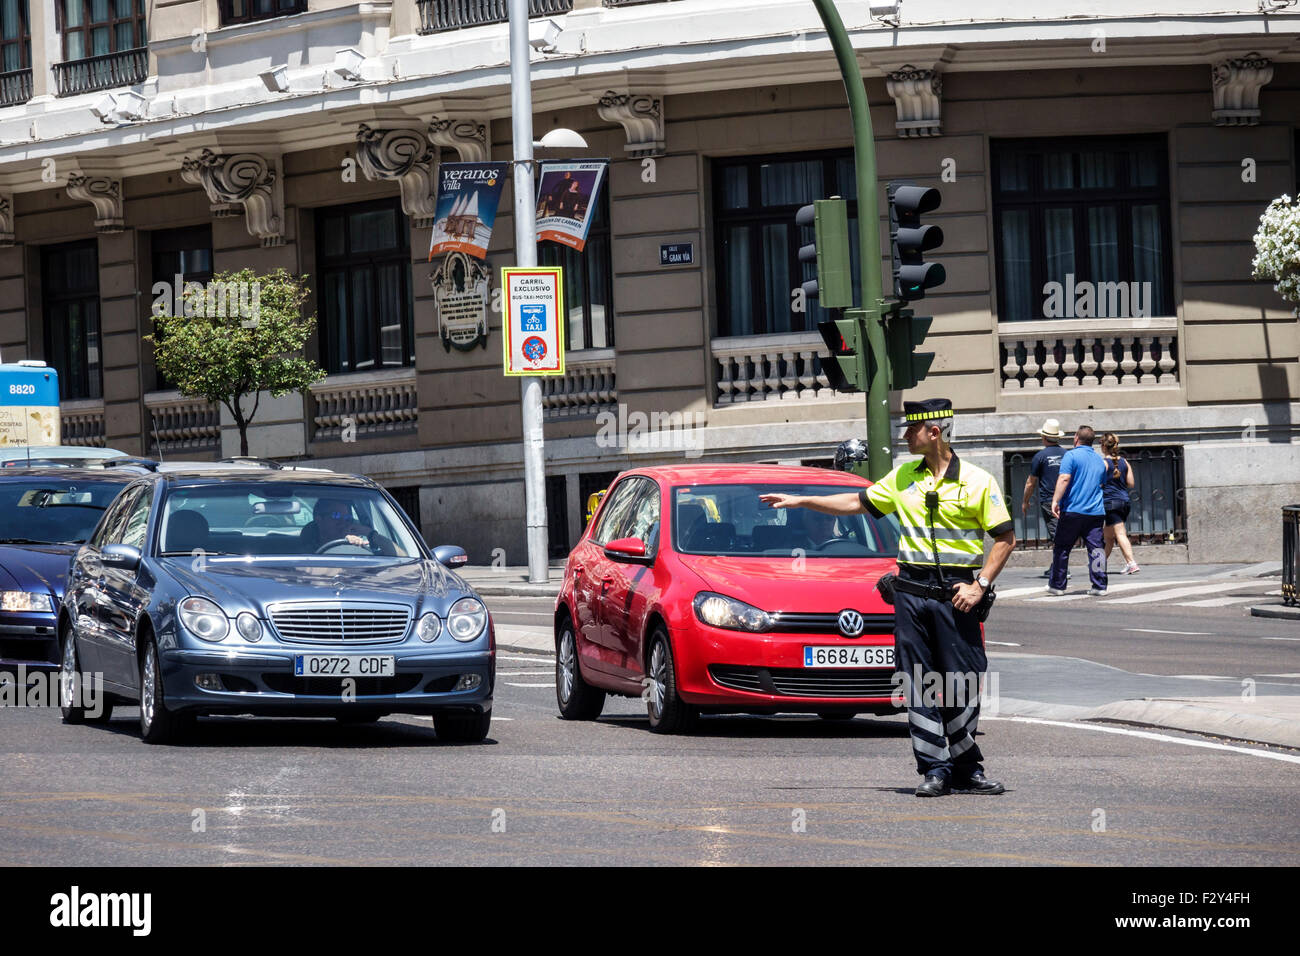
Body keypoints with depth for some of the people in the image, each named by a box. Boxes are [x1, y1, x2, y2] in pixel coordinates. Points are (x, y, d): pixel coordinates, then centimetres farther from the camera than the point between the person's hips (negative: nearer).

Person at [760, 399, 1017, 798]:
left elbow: (1005, 538, 0)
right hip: (911, 591, 4)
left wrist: (980, 585, -10)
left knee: (961, 685, -6)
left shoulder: (977, 481, -1)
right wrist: (800, 501, 17)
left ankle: (967, 769, 4)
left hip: (955, 595, -4)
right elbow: (858, 502, 21)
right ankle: (934, 769, 4)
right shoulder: (903, 477, 12)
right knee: (920, 685, 0)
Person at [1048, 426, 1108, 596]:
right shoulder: (1099, 459, 16)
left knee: (1061, 548, 5)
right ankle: (1099, 586, -5)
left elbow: (1064, 479, -16)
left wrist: (1055, 500, -18)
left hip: (1072, 511, -5)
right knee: (1095, 548, 1)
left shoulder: (1071, 455, -5)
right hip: (1096, 512, 5)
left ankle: (1057, 585, 10)